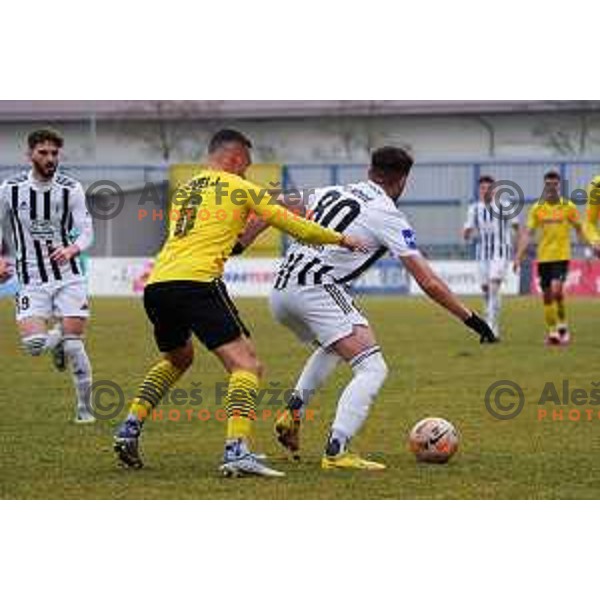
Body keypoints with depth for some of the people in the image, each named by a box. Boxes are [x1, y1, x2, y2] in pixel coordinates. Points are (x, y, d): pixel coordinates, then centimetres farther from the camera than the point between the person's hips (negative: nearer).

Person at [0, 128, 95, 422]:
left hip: (69, 277, -1)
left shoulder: (71, 189, -4)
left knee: (74, 345, -8)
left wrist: (72, 249, -26)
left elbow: (86, 231, -4)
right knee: (33, 343, -16)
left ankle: (85, 407, 11)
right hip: (31, 281, 1)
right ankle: (56, 338, 22)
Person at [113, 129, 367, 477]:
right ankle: (237, 451, -25)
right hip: (197, 282, -7)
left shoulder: (183, 191, 27)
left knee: (178, 359, 32)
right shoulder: (240, 189, 10)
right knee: (247, 365, -6)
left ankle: (130, 429, 21)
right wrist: (340, 239, 24)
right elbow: (291, 225, 11)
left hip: (156, 285, 7)